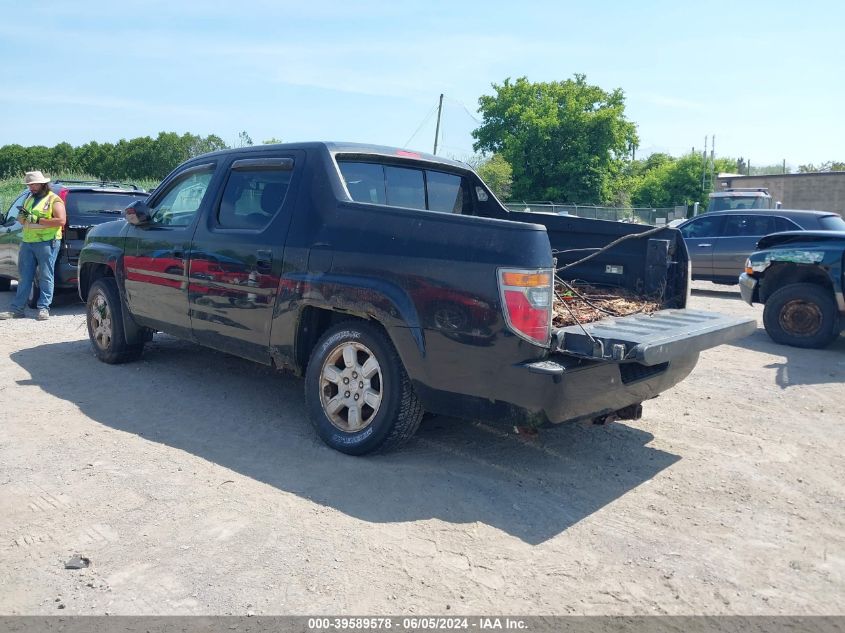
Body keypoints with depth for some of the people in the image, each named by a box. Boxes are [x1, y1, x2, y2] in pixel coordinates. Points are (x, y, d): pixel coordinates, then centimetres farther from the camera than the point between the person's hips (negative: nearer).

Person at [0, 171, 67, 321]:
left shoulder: (53, 200, -2)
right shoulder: (29, 199, 20)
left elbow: (61, 220, -15)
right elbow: (20, 219, 24)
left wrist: (37, 220, -16)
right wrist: (23, 216, -1)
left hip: (47, 242, -7)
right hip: (27, 243, 7)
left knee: (45, 277, -3)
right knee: (24, 277, 7)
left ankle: (44, 308, 1)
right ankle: (17, 309, 10)